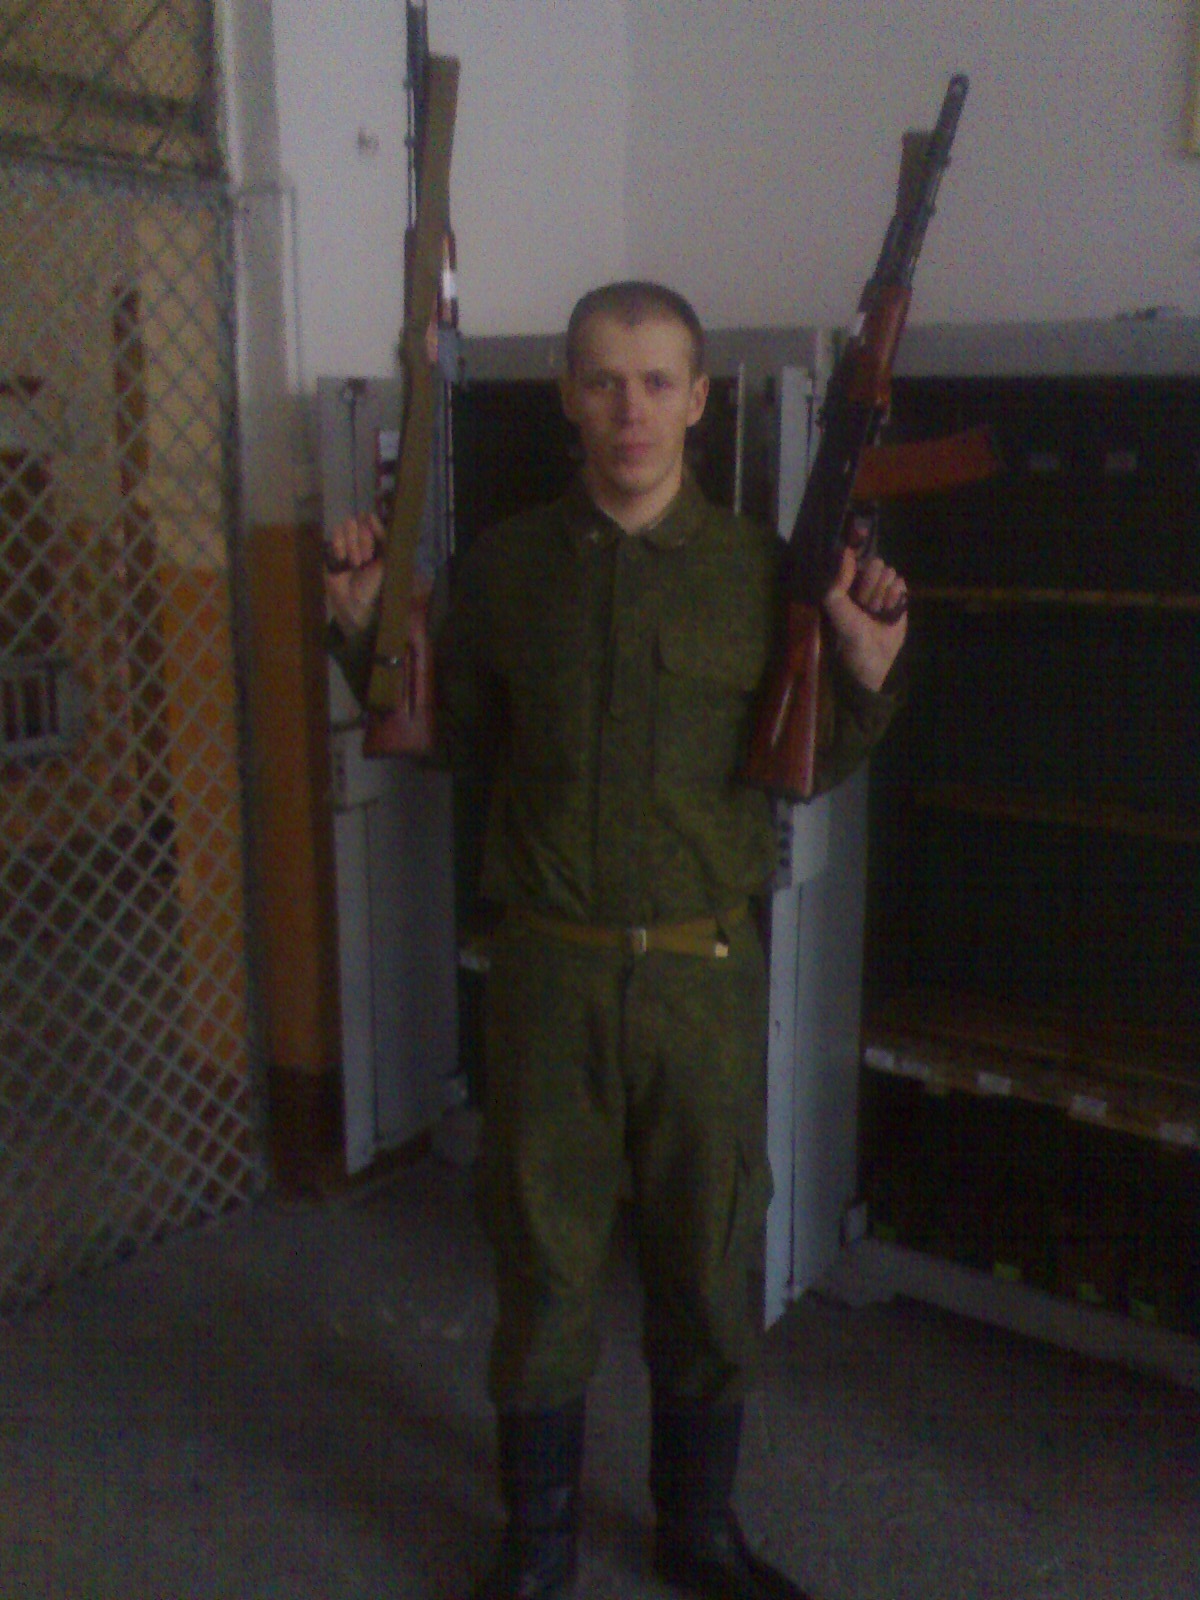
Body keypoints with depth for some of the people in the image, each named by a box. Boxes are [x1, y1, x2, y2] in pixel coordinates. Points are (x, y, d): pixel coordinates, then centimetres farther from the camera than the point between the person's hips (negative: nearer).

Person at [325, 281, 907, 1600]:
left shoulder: (759, 569, -3)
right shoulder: (506, 565, 0)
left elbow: (807, 770, 2)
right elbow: (451, 734, 9)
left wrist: (865, 671, -16)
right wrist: (364, 628, -3)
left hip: (704, 969, 0)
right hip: (549, 964, 0)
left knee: (707, 1267, 14)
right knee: (542, 1259, 13)